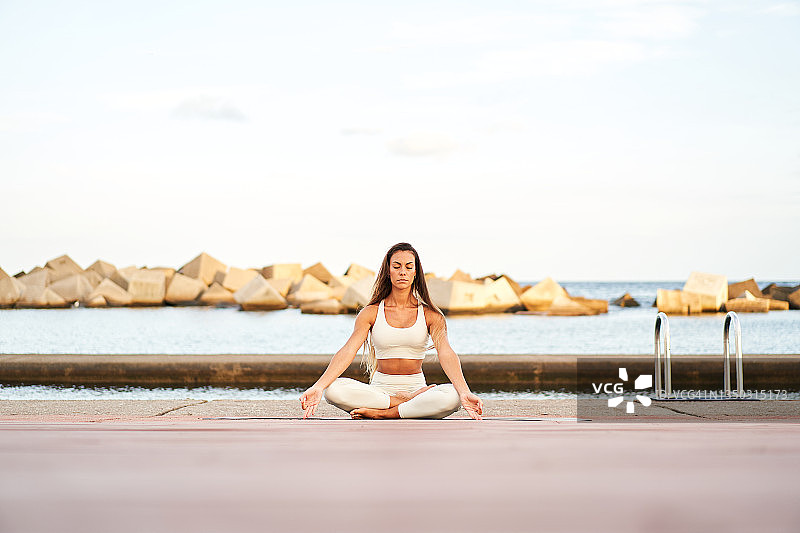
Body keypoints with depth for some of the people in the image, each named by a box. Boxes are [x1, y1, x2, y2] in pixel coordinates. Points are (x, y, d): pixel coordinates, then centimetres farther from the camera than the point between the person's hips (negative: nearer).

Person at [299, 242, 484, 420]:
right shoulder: (371, 313, 3)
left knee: (453, 396, -34)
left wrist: (465, 393, -31)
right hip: (380, 390, 0)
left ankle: (382, 413, -26)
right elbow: (347, 351, -10)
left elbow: (446, 354, -12)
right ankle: (407, 402, -23)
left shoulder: (430, 315, 3)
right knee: (333, 389, -30)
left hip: (416, 387, 0)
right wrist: (318, 387, -26)